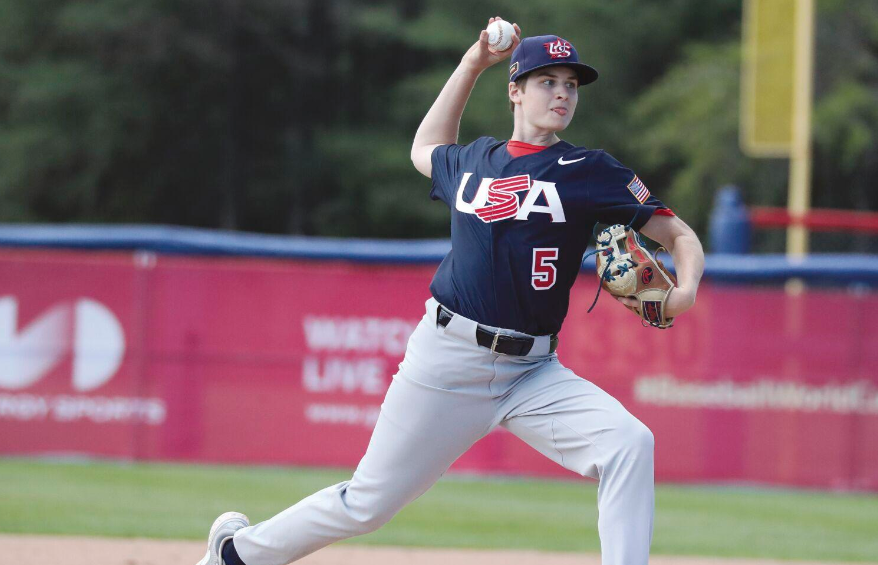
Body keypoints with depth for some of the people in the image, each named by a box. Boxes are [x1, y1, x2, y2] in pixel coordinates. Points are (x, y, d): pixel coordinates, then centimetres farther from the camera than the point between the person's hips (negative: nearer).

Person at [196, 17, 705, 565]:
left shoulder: (589, 171, 0)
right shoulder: (474, 161, 9)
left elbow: (681, 236, -2)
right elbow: (426, 150, 34)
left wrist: (684, 290, -24)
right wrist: (472, 65, 26)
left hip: (532, 372, 0)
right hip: (448, 360, 1)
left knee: (630, 444, -26)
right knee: (367, 504, 5)